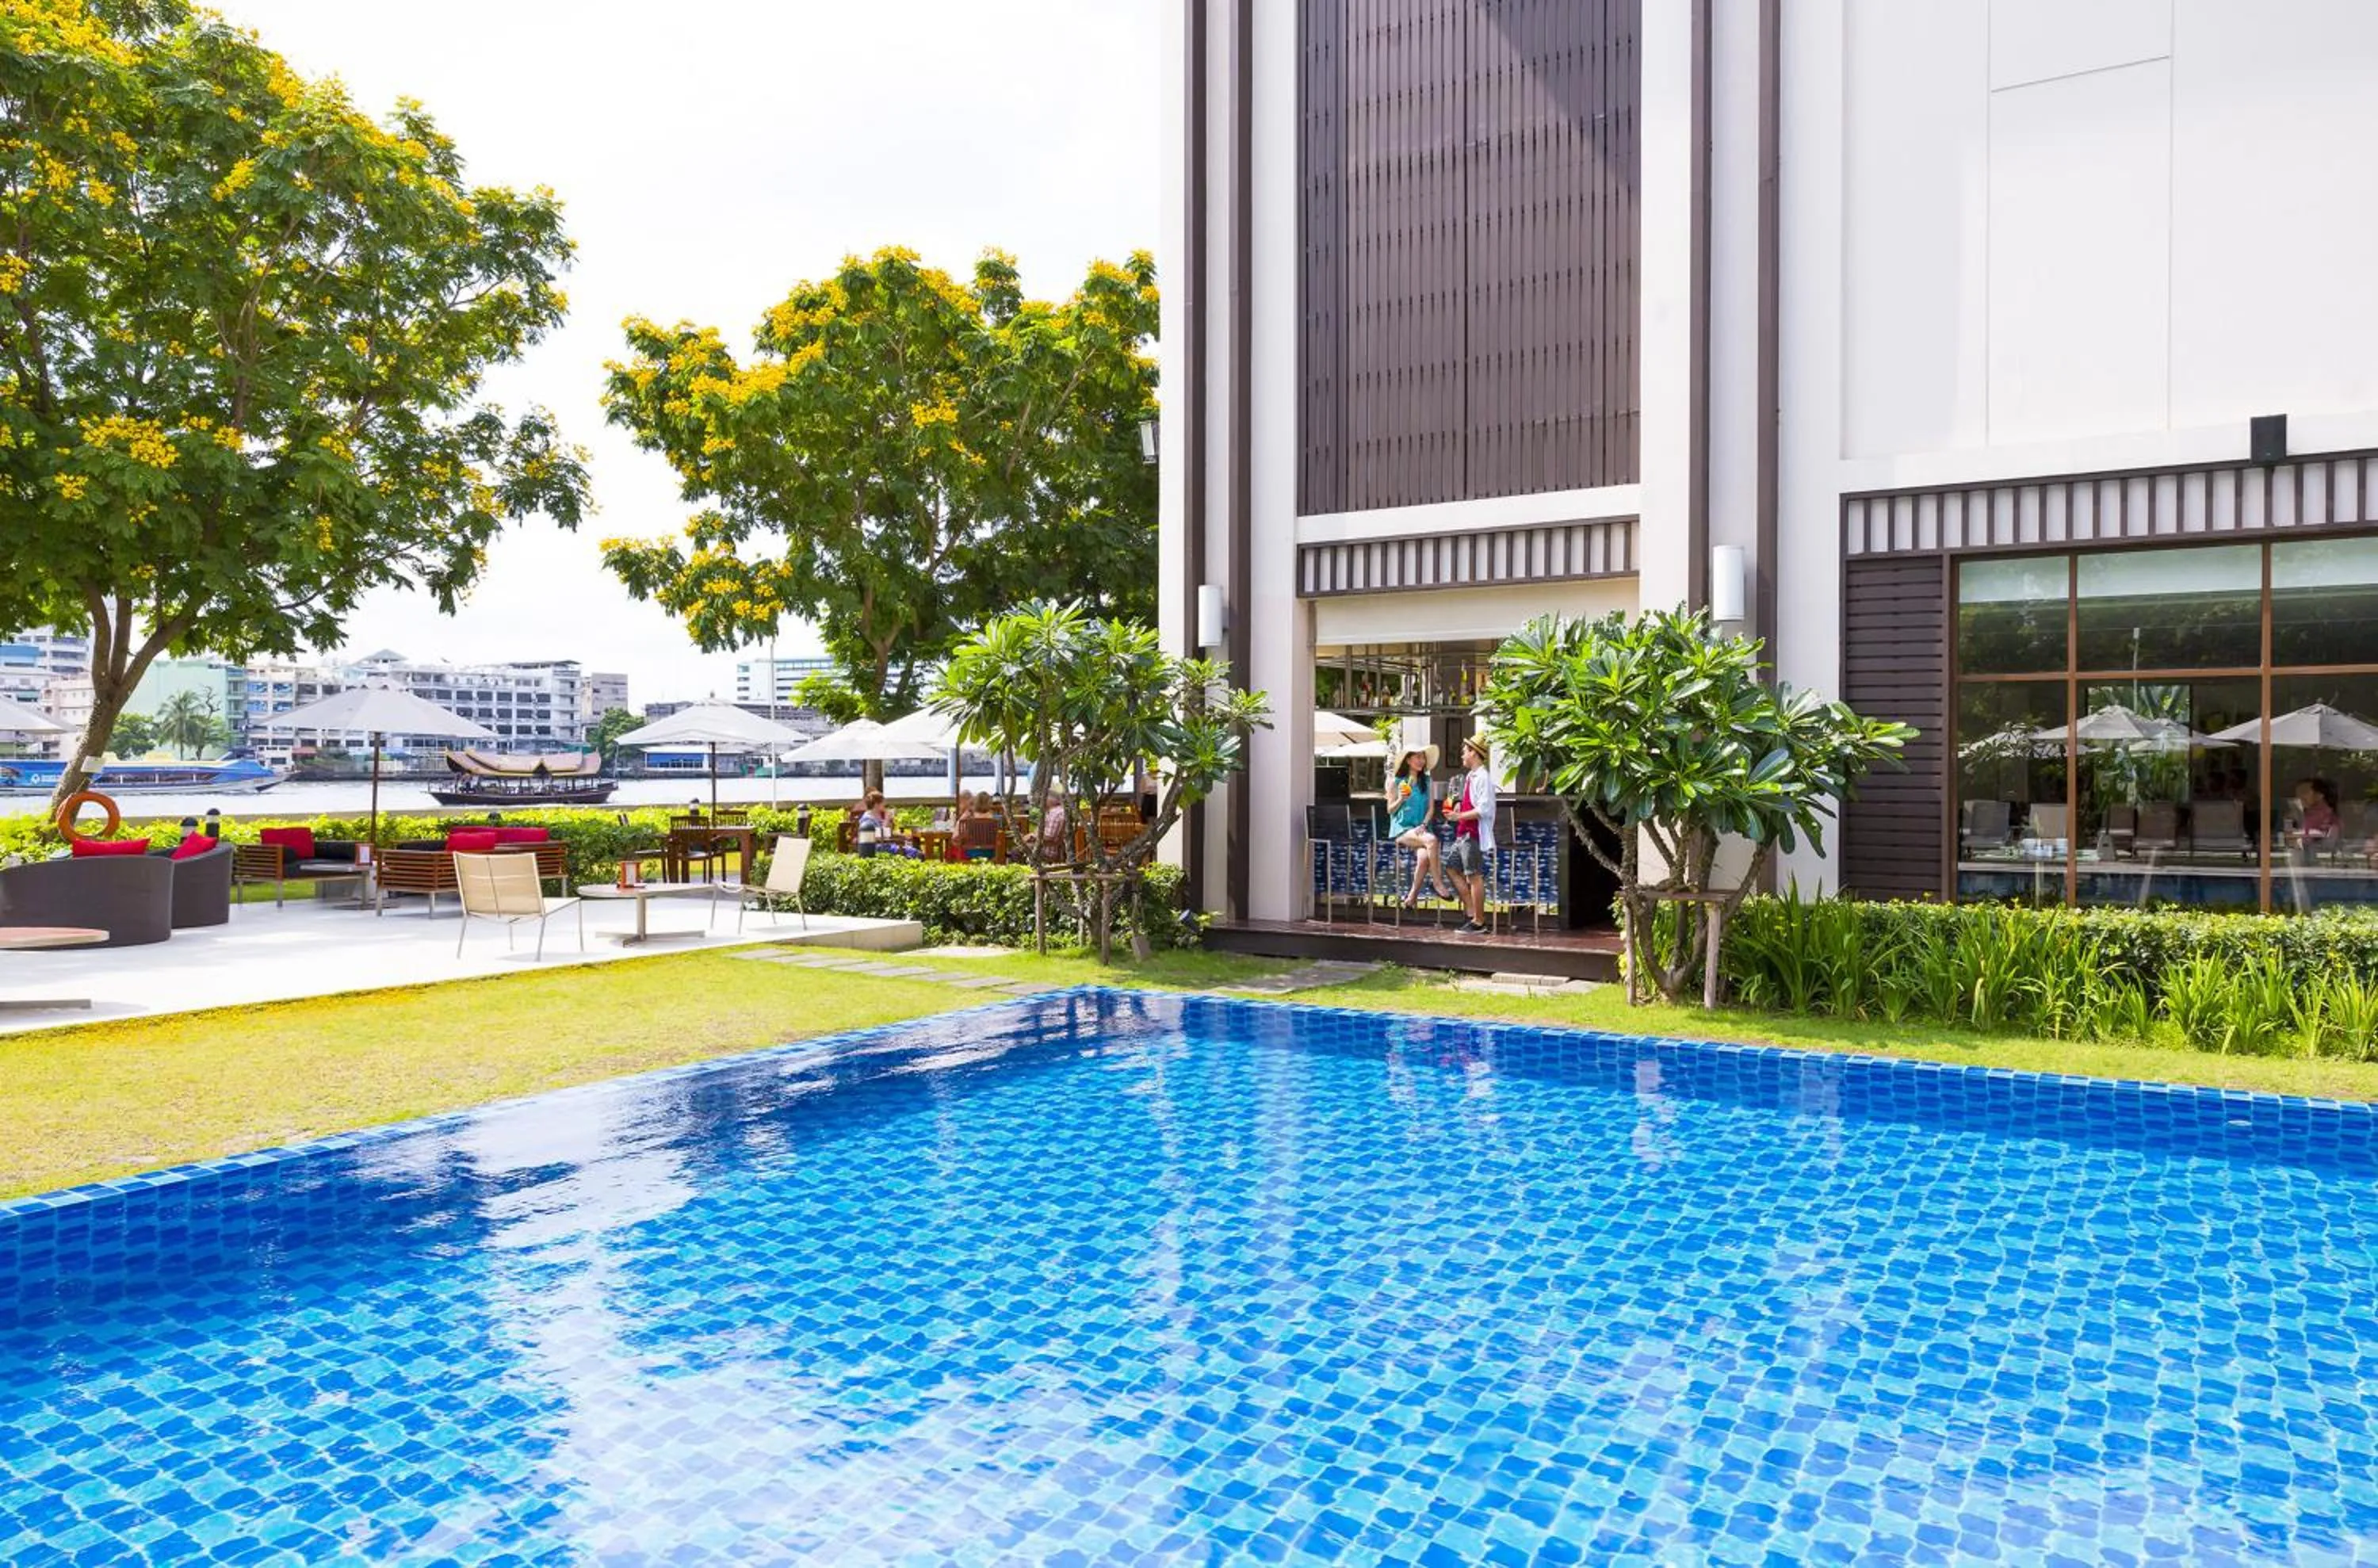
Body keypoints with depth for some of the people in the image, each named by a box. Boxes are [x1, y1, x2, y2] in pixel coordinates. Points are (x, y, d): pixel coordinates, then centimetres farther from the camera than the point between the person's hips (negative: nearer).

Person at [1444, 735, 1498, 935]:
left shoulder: (1482, 776, -14)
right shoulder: (1470, 776, 15)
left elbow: (1484, 809, -20)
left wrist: (1459, 816, -18)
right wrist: (1460, 805, 9)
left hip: (1474, 834, -10)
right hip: (1463, 834, 10)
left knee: (1474, 877, -5)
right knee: (1453, 869, 14)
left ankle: (1479, 923, 1)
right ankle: (1472, 914, 18)